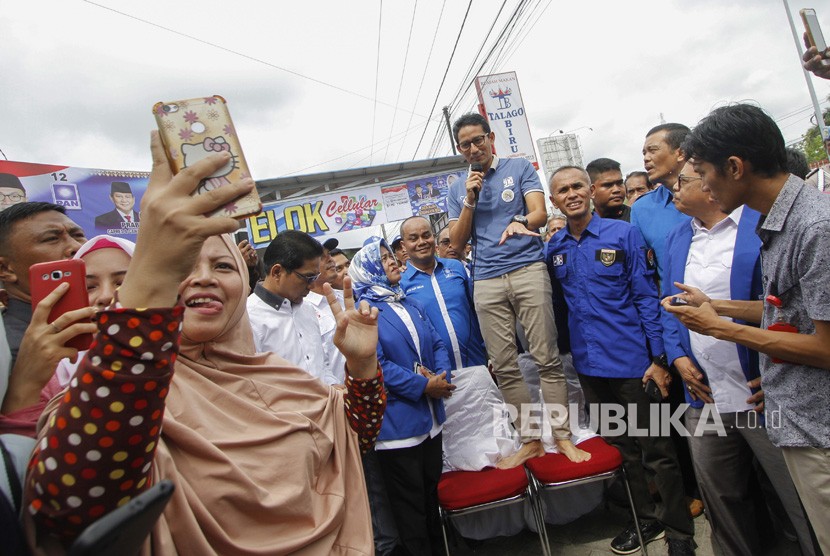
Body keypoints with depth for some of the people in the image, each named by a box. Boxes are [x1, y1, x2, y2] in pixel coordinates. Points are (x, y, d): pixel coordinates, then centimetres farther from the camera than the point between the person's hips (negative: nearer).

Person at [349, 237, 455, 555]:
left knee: (432, 495, 21)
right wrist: (422, 386, -20)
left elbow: (437, 344, 10)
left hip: (430, 418, 7)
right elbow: (374, 364, -20)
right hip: (396, 422, -7)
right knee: (410, 505, 8)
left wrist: (441, 375, -10)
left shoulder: (410, 304, 13)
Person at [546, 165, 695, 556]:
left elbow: (646, 296, -7)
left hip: (631, 359, -4)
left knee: (656, 450, 7)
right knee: (619, 448, 18)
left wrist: (659, 358, -10)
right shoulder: (553, 248, 4)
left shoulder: (622, 234, -6)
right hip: (589, 363, 4)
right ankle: (647, 518, 37)